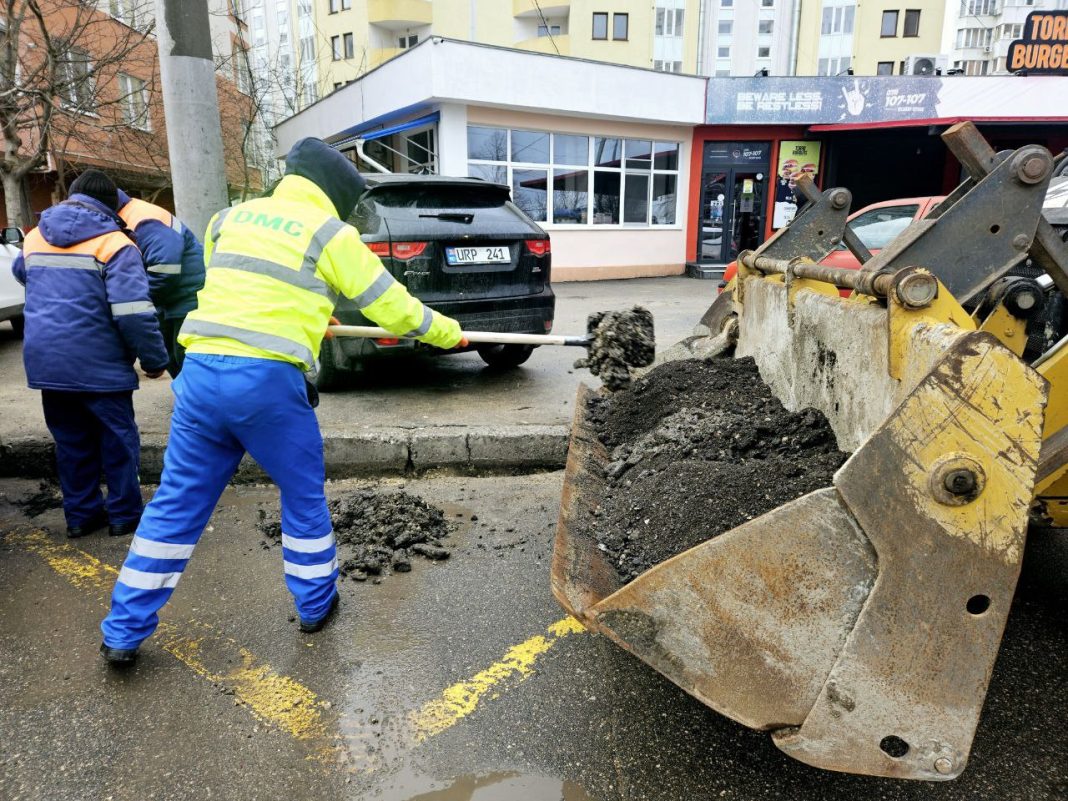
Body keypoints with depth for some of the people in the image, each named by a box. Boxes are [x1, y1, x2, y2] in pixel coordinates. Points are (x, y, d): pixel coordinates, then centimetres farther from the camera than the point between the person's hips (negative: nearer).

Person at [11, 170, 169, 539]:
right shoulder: (114, 244, -11)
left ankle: (81, 514, 25)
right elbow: (133, 312, -20)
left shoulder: (34, 238, 11)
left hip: (45, 361, 6)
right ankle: (125, 514, 16)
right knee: (118, 439, 8)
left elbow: (21, 273, 34)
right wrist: (155, 360, -11)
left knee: (72, 440, 17)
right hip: (98, 364, -6)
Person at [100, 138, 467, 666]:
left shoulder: (229, 217, 18)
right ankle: (316, 606, 30)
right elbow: (393, 307, 4)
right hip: (267, 380, -5)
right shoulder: (330, 233, 2)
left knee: (176, 504, 13)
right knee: (303, 495, 16)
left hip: (200, 370, 5)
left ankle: (123, 634, 20)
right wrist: (448, 333, 20)